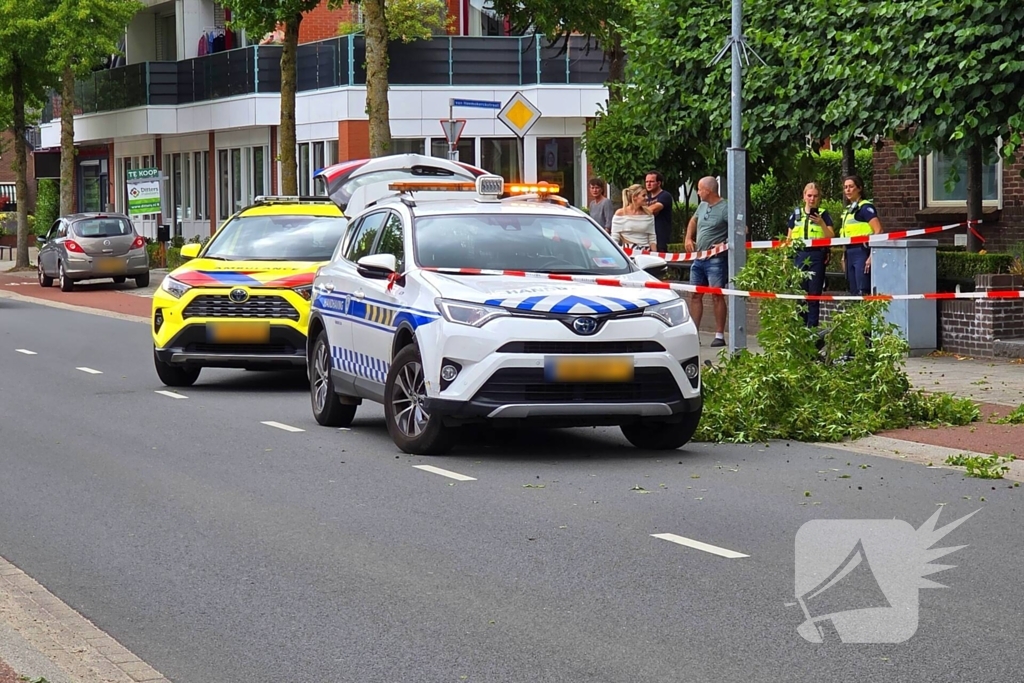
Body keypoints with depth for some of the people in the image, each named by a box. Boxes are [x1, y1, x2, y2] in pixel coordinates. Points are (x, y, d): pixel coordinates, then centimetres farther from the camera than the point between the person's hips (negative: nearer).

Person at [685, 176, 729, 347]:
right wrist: (688, 238, 16)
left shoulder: (725, 208, -14)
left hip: (716, 259, -8)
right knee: (695, 295, 9)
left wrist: (725, 244, -22)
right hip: (699, 258, 8)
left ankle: (719, 335, -2)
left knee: (717, 295, -6)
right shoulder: (703, 205, 11)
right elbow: (693, 221, 30)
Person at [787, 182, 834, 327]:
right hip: (799, 255, 2)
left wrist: (821, 223, -14)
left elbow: (831, 237, 1)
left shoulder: (823, 214, 7)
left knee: (814, 294, -3)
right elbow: (789, 238, 16)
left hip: (817, 256, -2)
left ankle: (812, 328, 0)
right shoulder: (796, 214, 14)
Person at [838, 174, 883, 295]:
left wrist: (872, 255, -21)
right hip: (850, 254, 9)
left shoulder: (865, 207, -7)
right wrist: (844, 257, 19)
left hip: (862, 252, -9)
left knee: (863, 292, -15)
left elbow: (878, 231, -16)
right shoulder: (849, 209, 19)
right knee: (853, 292, 7)